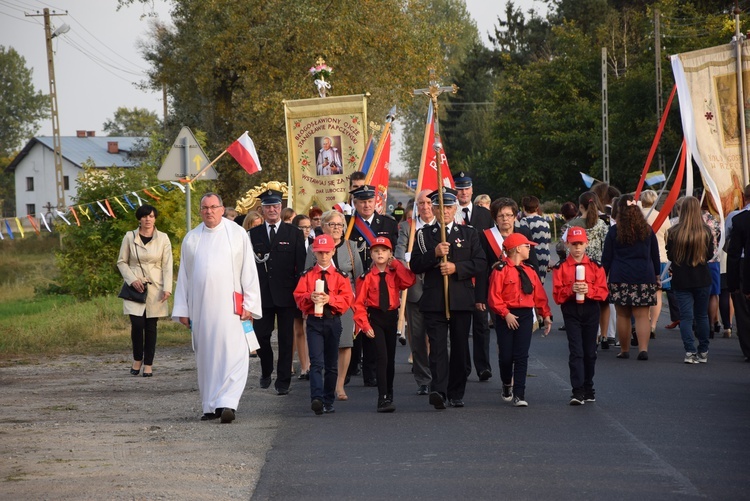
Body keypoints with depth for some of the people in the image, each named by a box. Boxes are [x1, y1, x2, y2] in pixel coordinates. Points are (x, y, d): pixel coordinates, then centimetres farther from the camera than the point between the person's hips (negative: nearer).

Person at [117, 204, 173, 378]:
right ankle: (137, 359, 11)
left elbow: (167, 265, 1)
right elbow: (121, 262, 8)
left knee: (151, 326, 0)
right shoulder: (130, 237, 2)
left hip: (155, 288, 1)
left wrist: (167, 288, -9)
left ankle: (148, 364, 9)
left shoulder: (163, 238, 3)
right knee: (137, 324, -11)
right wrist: (132, 279, -7)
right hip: (135, 287, -1)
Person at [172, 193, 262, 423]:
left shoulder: (237, 234, 4)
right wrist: (182, 309, 10)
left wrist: (249, 304, -3)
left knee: (231, 353, -13)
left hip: (228, 306, -3)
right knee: (205, 356, 5)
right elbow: (184, 275, 15)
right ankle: (211, 406, 10)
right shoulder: (191, 238, 12)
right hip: (200, 307, 3)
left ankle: (227, 402, -19)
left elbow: (248, 271, 3)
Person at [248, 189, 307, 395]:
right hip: (262, 293, 1)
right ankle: (266, 371, 28)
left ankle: (283, 380, 6)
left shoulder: (294, 234, 5)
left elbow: (301, 266, 2)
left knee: (286, 339, 0)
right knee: (261, 336, 4)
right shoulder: (253, 235, 9)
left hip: (286, 293, -1)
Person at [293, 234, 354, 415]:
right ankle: (316, 398, -25)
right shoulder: (307, 275, 6)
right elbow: (298, 296, 1)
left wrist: (330, 299, -18)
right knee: (316, 362, -13)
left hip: (333, 321, 1)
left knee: (331, 364, 7)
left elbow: (347, 298, -3)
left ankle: (328, 401, 16)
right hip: (313, 322, -1)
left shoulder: (340, 276, 6)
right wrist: (310, 297, -19)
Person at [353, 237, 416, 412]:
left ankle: (389, 396, 26)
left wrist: (396, 264, -11)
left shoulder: (395, 274, 4)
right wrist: (364, 325, -14)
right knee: (382, 357, -14)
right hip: (375, 318, -4)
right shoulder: (367, 277, -4)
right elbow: (359, 303, -5)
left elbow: (410, 281, -17)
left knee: (391, 358, 12)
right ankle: (383, 399, -18)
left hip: (391, 317, 4)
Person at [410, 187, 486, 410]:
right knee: (437, 347, -12)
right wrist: (434, 254, -14)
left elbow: (480, 264, 4)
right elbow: (415, 266, 2)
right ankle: (438, 390, -23)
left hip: (461, 300, 1)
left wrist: (456, 268, -11)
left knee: (460, 348, 5)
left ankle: (456, 393, 14)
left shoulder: (469, 233, 12)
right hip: (434, 301, -1)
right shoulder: (424, 234, 11)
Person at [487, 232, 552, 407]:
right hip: (506, 318, -4)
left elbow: (539, 295, 12)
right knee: (506, 356, 3)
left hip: (525, 316, 4)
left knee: (521, 356, -3)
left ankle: (519, 395, -4)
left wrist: (546, 315, 5)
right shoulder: (501, 270, -6)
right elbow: (494, 296, -11)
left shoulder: (529, 271, 11)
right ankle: (507, 385, 30)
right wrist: (506, 314, -18)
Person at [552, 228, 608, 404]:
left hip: (591, 310, 2)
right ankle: (578, 391, -12)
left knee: (590, 352, 9)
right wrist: (571, 290, -21)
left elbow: (603, 292, -1)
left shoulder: (595, 267, 5)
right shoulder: (560, 268, 1)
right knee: (576, 351, -9)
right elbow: (557, 295, -3)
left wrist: (589, 290, -18)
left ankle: (588, 389, 21)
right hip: (571, 312, -2)